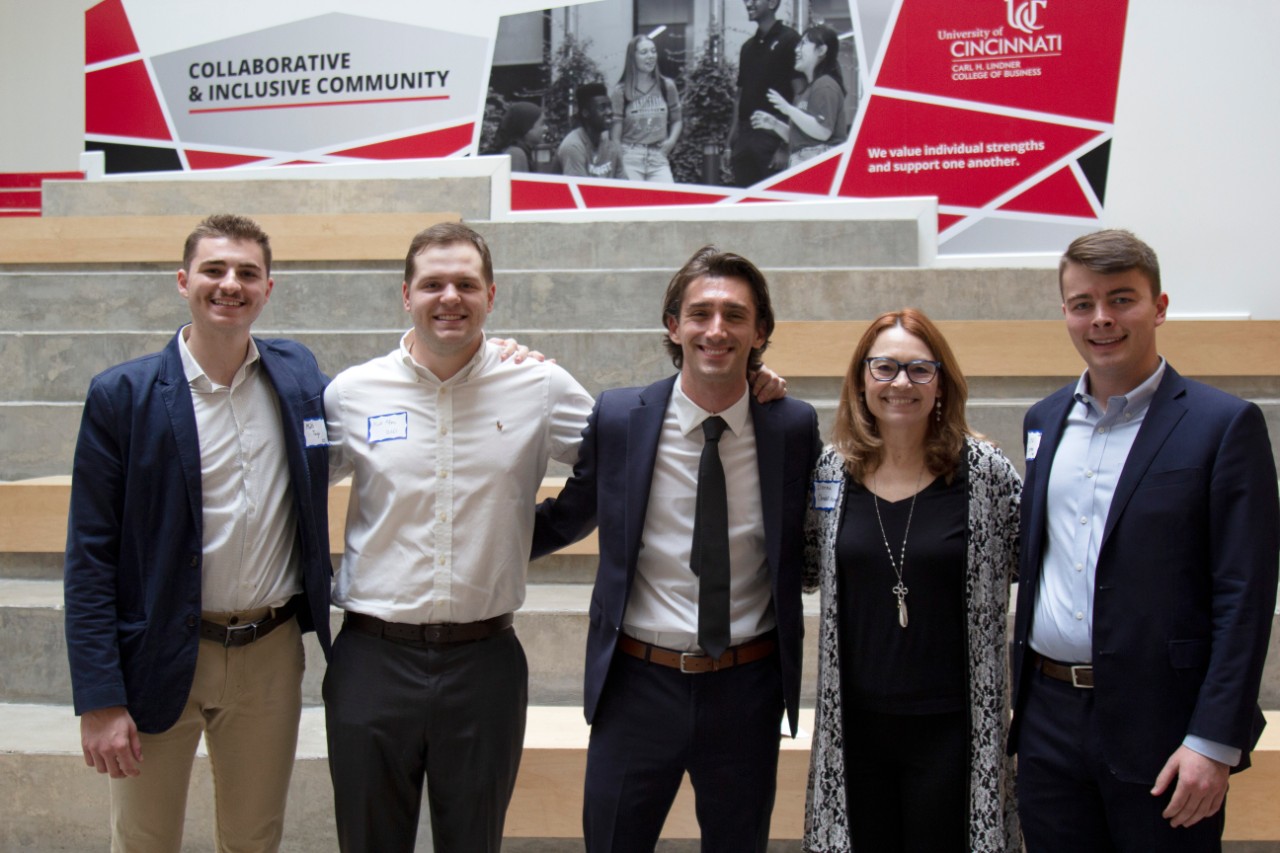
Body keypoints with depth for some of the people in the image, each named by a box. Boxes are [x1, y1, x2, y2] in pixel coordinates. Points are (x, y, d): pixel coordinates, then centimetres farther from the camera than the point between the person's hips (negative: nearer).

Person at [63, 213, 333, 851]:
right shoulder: (122, 395, -8)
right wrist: (99, 700, -13)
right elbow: (90, 556, -8)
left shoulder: (298, 375, 2)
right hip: (159, 659, -2)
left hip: (272, 655, 3)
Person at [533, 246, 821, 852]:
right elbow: (567, 517, 11)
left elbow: (816, 548, 11)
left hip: (746, 688, 1)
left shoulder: (795, 426, -4)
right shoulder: (618, 417, -5)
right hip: (639, 682, 0)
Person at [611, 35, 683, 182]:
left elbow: (677, 120, 20)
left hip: (659, 157, 2)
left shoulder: (667, 86, 8)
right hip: (630, 156, -2)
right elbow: (616, 130, 1)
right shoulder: (621, 91, 1)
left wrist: (672, 140, 0)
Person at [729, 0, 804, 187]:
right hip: (745, 135, 7)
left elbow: (800, 93, -8)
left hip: (773, 136, -7)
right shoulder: (748, 46, 18)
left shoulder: (788, 40, -2)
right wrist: (731, 140, 11)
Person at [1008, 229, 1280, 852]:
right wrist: (1021, 695, 11)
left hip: (1158, 726, -5)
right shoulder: (1044, 419, 10)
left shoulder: (1225, 424, -7)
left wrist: (1214, 741, -15)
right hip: (1049, 718, 5)